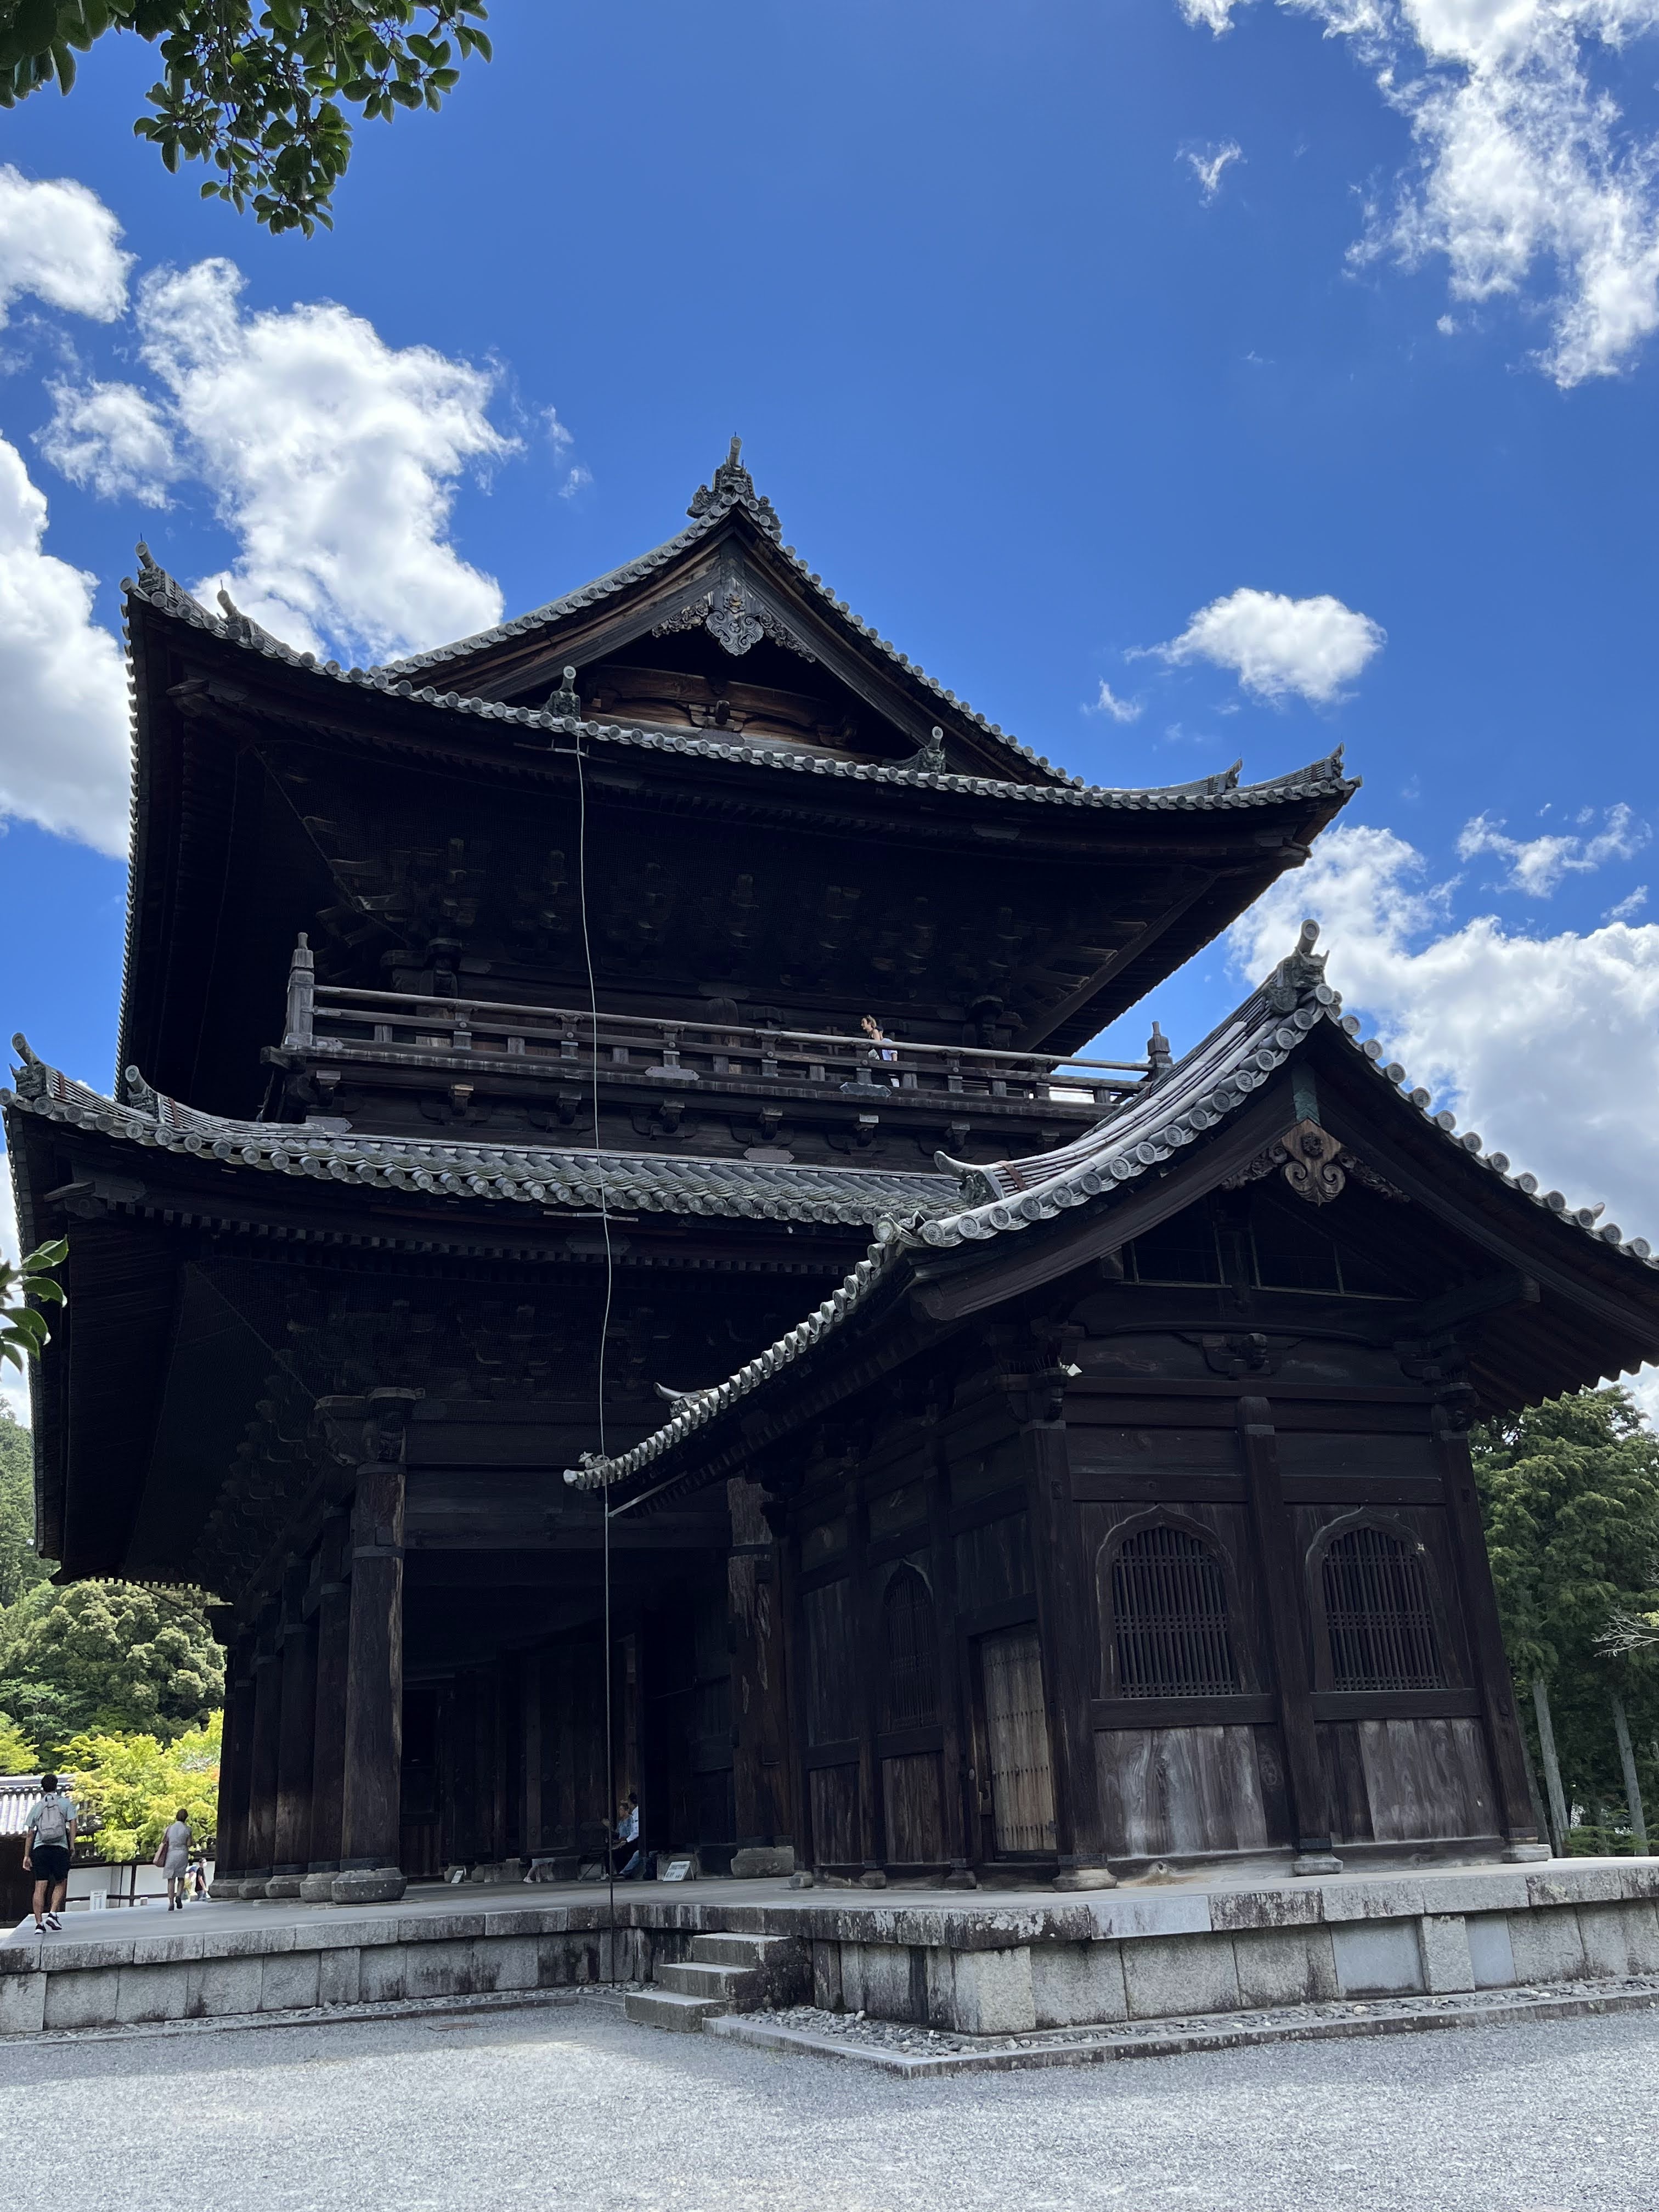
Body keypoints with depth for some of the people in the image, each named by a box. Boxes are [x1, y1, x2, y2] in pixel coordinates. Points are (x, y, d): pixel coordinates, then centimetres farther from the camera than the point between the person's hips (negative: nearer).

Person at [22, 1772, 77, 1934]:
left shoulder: (36, 1807, 14)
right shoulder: (66, 1803, 9)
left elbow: (29, 1833, 13)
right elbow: (72, 1823, -1)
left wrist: (26, 1856, 17)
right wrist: (72, 1845, 3)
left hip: (40, 1849, 2)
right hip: (60, 1848, -2)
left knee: (40, 1887, 1)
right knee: (61, 1884, 12)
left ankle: (39, 1924, -2)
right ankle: (53, 1914, -6)